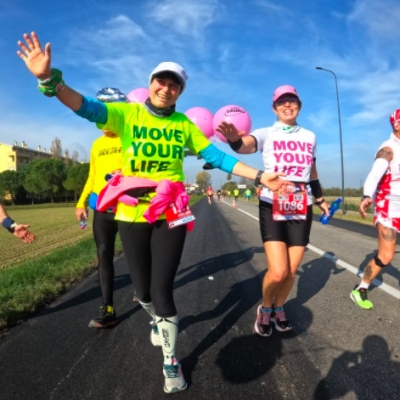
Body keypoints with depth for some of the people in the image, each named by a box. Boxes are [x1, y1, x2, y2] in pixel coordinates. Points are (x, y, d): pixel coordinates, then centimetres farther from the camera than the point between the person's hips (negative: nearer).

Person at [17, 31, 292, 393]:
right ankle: (158, 319, 51)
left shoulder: (184, 124, 3)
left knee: (162, 290, -1)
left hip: (171, 214, 0)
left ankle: (171, 362, 23)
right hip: (132, 214, 0)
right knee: (143, 290, 13)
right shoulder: (126, 113, -3)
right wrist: (48, 79, -36)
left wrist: (259, 176, -3)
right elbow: (87, 107, -19)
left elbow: (216, 157, 2)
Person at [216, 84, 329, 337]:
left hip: (302, 209, 4)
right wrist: (235, 140, -49)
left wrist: (320, 199, 25)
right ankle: (265, 309, 20)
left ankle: (279, 308, 34)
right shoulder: (266, 134, -3)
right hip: (272, 206, -4)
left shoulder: (310, 137, 11)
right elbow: (247, 146, -26)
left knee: (292, 271, 6)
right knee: (278, 272, -11)